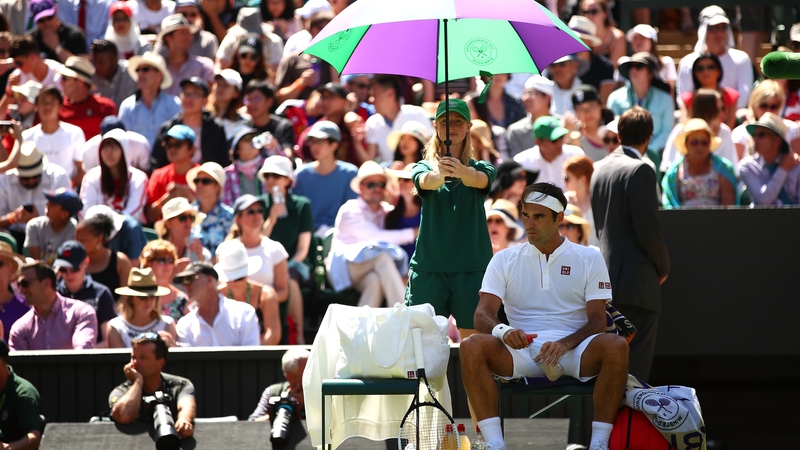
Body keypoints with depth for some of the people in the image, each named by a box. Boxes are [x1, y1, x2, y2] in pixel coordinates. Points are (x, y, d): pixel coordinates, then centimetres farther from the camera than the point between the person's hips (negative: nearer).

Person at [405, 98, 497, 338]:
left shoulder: (480, 168, 8)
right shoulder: (424, 167, 9)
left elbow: (480, 179, -17)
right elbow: (424, 181, -16)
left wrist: (461, 171, -41)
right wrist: (440, 175, -41)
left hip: (472, 266, 0)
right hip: (428, 265, 0)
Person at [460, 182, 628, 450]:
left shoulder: (589, 259, 10)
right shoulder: (505, 260, 13)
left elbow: (597, 320, 1)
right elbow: (482, 315, 2)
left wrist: (564, 344, -19)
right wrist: (502, 331, -23)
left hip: (572, 351, -1)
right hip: (521, 352, 1)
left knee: (616, 346, -33)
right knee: (472, 346, -30)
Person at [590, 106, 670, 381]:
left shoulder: (601, 170, 13)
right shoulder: (639, 171, -13)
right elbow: (648, 229, -18)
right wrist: (663, 266, -1)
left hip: (608, 279, 9)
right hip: (637, 281, -9)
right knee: (637, 362, -8)